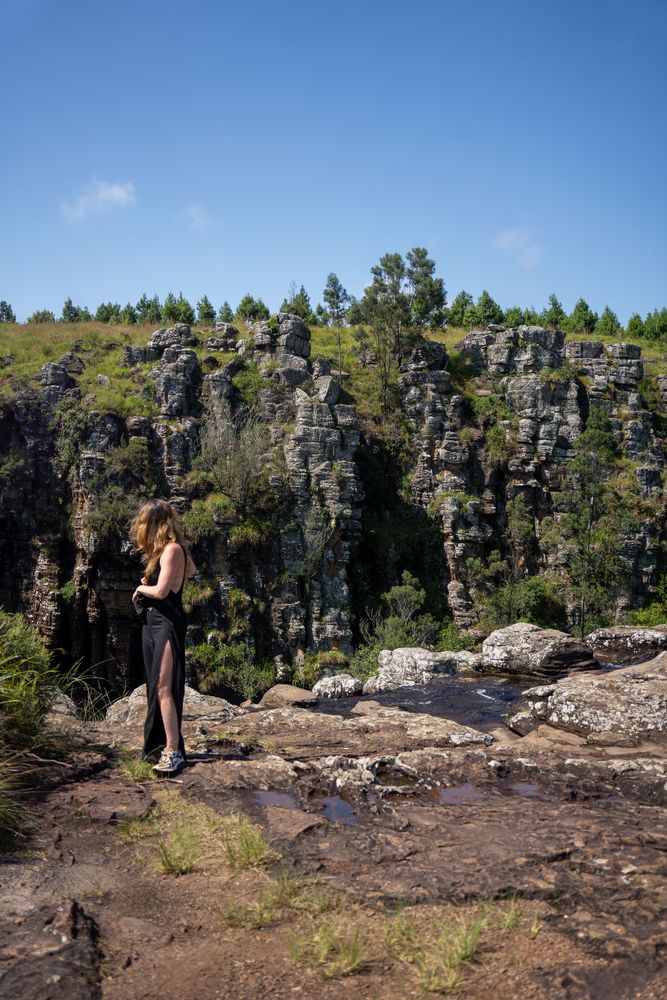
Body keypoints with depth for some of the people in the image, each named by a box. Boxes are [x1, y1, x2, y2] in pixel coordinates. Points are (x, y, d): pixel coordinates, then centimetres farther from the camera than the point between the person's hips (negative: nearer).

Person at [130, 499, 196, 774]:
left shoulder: (172, 549, -15)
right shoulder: (171, 549, 11)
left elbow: (161, 591, -23)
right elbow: (191, 570, 29)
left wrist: (141, 588, -2)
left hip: (167, 624, -10)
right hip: (153, 622, 10)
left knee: (164, 689, -12)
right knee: (155, 687, 14)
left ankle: (173, 752, -9)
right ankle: (158, 744, 24)